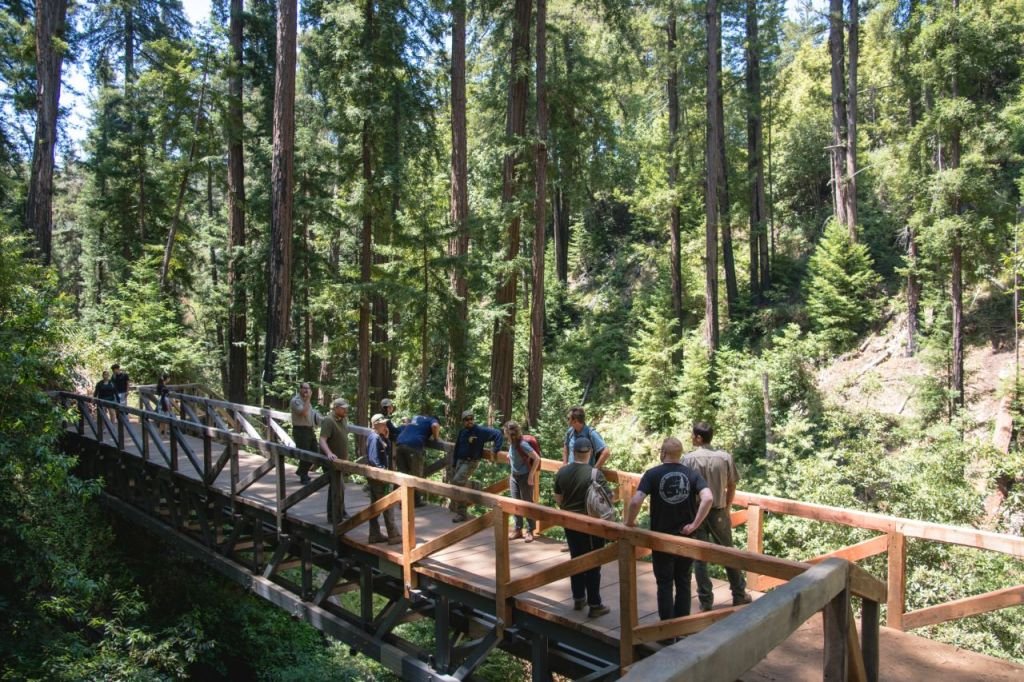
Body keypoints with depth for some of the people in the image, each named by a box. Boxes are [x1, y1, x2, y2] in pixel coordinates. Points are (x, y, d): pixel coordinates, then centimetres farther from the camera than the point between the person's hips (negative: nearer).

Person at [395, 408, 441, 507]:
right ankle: (416, 501, 10)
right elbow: (435, 426, -7)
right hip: (413, 446, -5)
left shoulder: (415, 417, 35)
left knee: (403, 474, 11)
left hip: (399, 444, 6)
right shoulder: (433, 420, 17)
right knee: (416, 475, 6)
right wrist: (435, 438, 7)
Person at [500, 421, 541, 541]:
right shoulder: (511, 443, -2)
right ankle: (518, 529, 22)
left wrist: (531, 475, -21)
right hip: (514, 476, 7)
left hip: (525, 477, -7)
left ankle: (530, 531, 13)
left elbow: (537, 458, -23)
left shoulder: (523, 444, -24)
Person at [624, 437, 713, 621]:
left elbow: (636, 501, -21)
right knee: (683, 582, 17)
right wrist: (694, 524, -11)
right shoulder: (692, 474, -2)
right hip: (686, 538, 3)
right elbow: (708, 498, -18)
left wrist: (629, 522, -4)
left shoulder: (652, 474, -10)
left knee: (665, 584, 10)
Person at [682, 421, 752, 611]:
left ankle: (706, 601, 11)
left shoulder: (688, 459, -12)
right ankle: (739, 595, 29)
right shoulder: (725, 457, -3)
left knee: (699, 558, 7)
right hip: (719, 512, 3)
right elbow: (732, 487, 4)